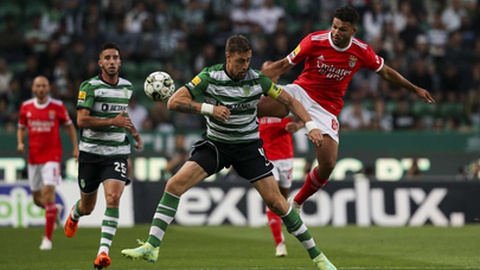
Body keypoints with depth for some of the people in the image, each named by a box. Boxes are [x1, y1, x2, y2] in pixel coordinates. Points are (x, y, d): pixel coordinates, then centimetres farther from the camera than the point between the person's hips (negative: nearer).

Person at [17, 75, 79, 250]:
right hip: (33, 157, 4)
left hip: (52, 156, -4)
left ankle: (48, 238, -12)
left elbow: (69, 126, 8)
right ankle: (55, 210, 47)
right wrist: (20, 143, -3)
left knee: (48, 192, -16)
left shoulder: (57, 106, -3)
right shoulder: (26, 107, 5)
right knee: (37, 198, 9)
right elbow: (21, 128, 16)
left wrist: (76, 148, 3)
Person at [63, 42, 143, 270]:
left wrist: (134, 132, 14)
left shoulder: (127, 87, 9)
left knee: (113, 199, -21)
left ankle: (103, 251, -23)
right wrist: (112, 122, -23)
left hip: (118, 152, 2)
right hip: (91, 152, -2)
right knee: (88, 206, 12)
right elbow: (81, 120, -16)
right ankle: (74, 214, 51)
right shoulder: (89, 86, -8)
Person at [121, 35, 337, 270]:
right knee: (175, 184, -18)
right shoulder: (209, 77, -14)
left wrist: (311, 125, -12)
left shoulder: (257, 79, -10)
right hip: (215, 144, 0)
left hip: (248, 145, 0)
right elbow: (174, 102, -18)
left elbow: (289, 101, 1)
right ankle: (152, 246, -16)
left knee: (275, 201, -9)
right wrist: (208, 108, -30)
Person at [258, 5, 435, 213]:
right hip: (301, 92, -2)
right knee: (257, 106, -34)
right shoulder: (314, 41, -13)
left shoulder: (362, 52, -6)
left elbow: (386, 72, 12)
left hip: (328, 108, 2)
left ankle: (296, 203, 14)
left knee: (328, 165, -9)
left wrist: (415, 89, 18)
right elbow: (284, 65, -4)